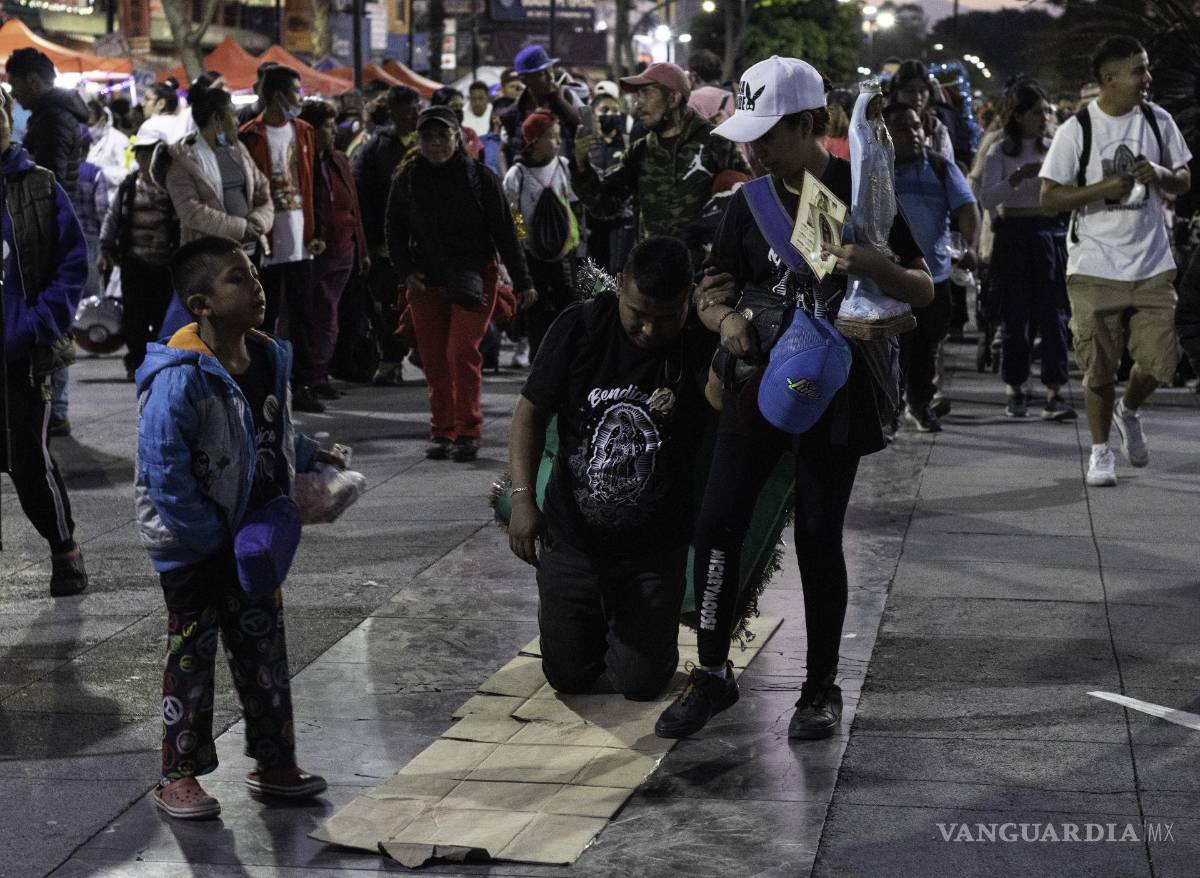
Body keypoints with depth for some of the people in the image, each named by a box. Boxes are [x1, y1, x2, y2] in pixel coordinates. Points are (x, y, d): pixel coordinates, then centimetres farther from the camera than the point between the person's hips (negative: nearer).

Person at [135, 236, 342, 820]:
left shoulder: (269, 358, 1)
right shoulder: (180, 379, -24)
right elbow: (164, 473, -24)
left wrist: (311, 458, 5)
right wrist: (209, 537, -21)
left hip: (253, 539, 7)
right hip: (193, 549, -7)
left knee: (264, 650, 14)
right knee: (192, 656, 5)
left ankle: (274, 763, 27)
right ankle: (178, 777, 18)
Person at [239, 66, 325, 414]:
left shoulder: (303, 132, 11)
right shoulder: (251, 137, -7)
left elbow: (311, 185, 13)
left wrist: (315, 232, 7)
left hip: (300, 242, 5)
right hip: (266, 242, -5)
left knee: (303, 318, 7)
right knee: (265, 318, 3)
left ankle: (301, 387, 13)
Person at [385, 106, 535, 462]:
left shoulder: (480, 178, -3)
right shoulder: (406, 180, 4)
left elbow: (504, 232, 0)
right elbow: (395, 232, 13)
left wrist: (522, 282, 0)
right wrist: (406, 272, -2)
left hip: (474, 276, -3)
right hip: (426, 281, 3)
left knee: (462, 352, -14)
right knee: (434, 359, 4)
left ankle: (468, 432, -4)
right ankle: (442, 432, 15)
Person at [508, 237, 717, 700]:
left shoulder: (702, 344, -16)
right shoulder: (580, 327, -12)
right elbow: (532, 410, -6)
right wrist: (522, 497, -16)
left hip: (655, 545, -1)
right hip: (572, 535, 1)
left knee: (641, 683, 2)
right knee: (568, 676, 11)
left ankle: (647, 620, 35)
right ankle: (598, 619, 45)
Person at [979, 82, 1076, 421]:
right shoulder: (1001, 152, 2)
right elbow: (987, 198, -9)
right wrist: (1019, 176, -22)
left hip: (1051, 232, 1)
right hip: (1013, 235, -1)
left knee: (1053, 313, -6)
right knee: (1017, 313, 3)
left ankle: (1054, 393, -8)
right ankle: (1016, 390, 15)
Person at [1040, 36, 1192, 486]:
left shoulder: (1158, 120, 3)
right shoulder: (1076, 130, -9)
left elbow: (1184, 180, 12)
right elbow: (1049, 197, -9)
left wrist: (1161, 174, -11)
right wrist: (1105, 188, -21)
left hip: (1153, 264, 3)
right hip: (1095, 267, -3)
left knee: (1158, 362, 1)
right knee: (1099, 368, 3)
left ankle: (1129, 412, 32)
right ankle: (1100, 450, 21)